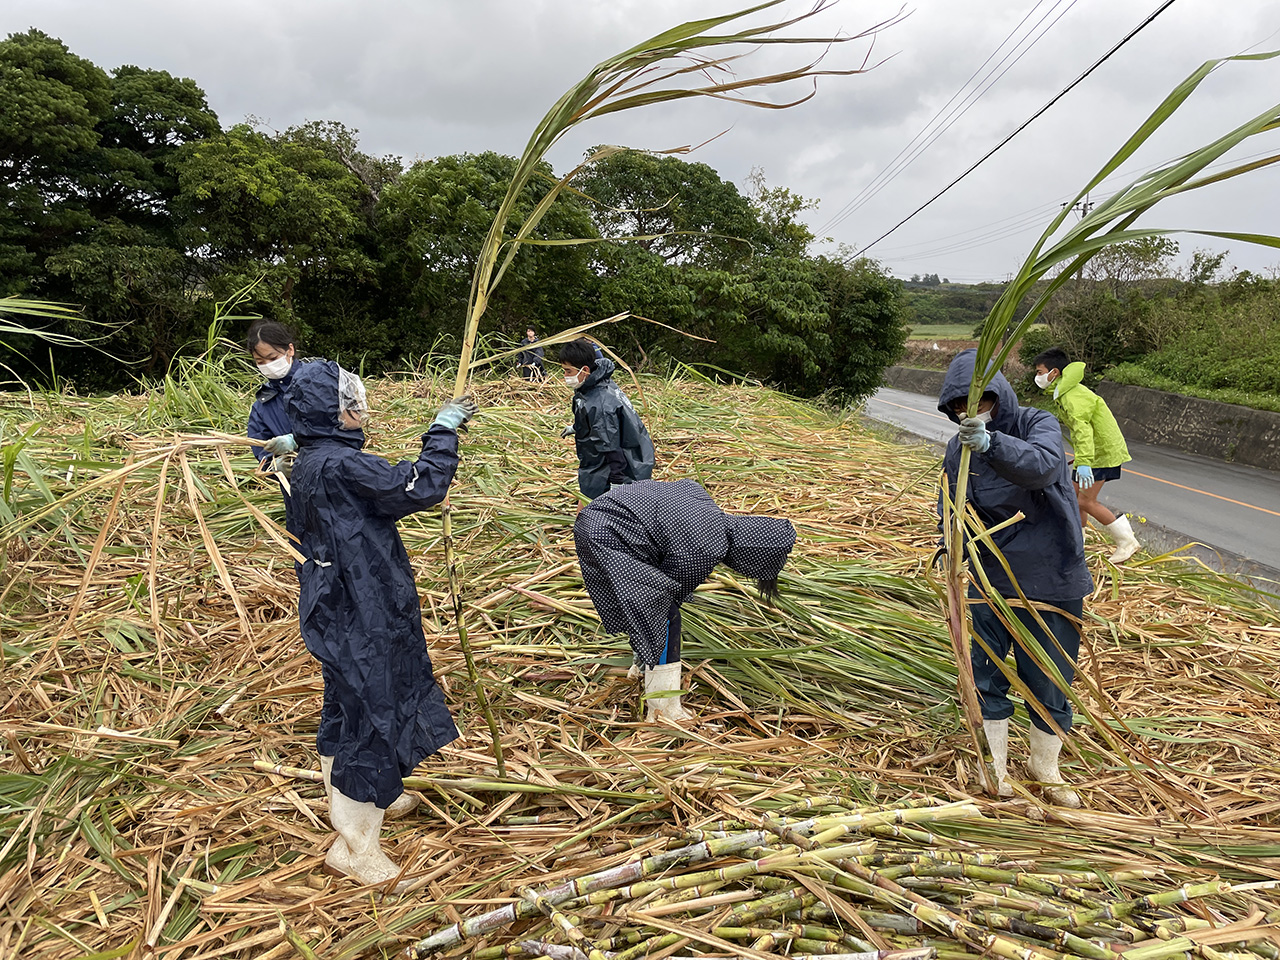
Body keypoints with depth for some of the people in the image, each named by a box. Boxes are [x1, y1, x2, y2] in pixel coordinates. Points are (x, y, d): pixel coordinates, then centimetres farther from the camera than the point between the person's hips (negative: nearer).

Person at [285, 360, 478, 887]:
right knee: (373, 716, 2)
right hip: (361, 616, -10)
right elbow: (419, 487, -26)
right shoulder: (340, 466, -25)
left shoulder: (311, 462, 7)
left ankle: (356, 800, 44)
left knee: (348, 708, 24)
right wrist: (444, 428, -16)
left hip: (335, 608, 10)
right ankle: (353, 842, 14)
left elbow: (390, 489, 14)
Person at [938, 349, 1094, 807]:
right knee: (986, 677, 8)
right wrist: (951, 552, -13)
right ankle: (996, 765, 29)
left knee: (1049, 683, 9)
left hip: (1050, 579, -2)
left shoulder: (1037, 425, -12)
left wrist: (991, 443, -51)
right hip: (989, 580, 3)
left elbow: (1043, 467, -34)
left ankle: (1047, 769, 33)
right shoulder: (960, 448, -2)